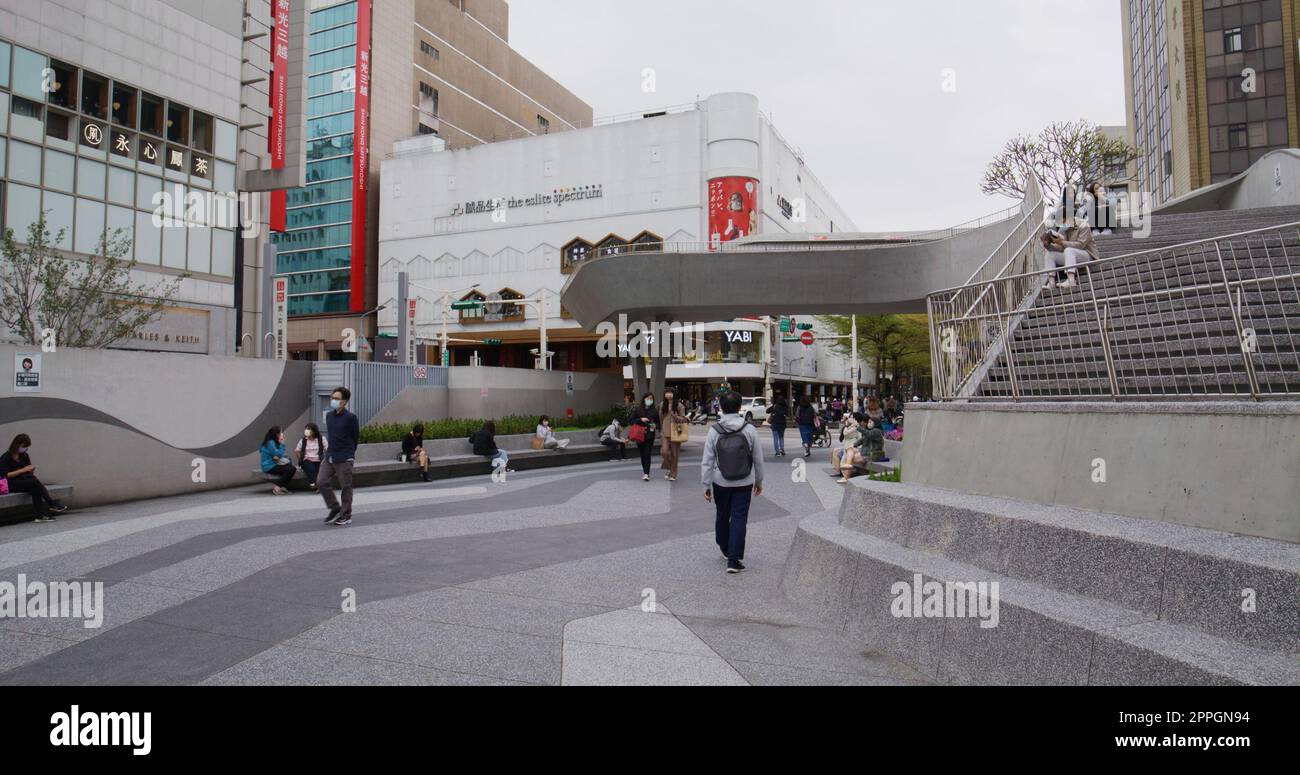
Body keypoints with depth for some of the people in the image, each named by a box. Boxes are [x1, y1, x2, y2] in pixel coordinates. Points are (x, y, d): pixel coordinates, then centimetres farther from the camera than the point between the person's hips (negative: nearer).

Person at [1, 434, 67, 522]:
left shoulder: (24, 456, 15)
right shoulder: (6, 457, -4)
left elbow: (29, 472, 19)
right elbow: (6, 475, -13)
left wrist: (31, 470, -4)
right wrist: (23, 470, -18)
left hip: (25, 482, 5)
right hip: (12, 484, -5)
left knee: (35, 489, -31)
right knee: (34, 481, -32)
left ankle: (41, 515, -41)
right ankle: (52, 503, -34)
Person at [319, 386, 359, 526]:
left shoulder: (350, 417, -11)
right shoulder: (329, 416, 8)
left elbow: (355, 436, -3)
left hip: (344, 458, -6)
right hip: (329, 456, 6)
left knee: (345, 487, 2)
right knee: (321, 482, 0)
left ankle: (346, 516, 14)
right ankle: (335, 508, 17)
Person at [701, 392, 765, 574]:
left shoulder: (714, 431, -9)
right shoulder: (749, 430, -9)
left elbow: (707, 461, -7)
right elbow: (758, 459, -1)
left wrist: (706, 485, 1)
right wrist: (759, 481, 12)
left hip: (721, 483, 1)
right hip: (744, 483, -1)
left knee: (722, 516, 20)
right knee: (739, 519, 3)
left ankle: (724, 548, 40)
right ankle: (734, 560, -1)